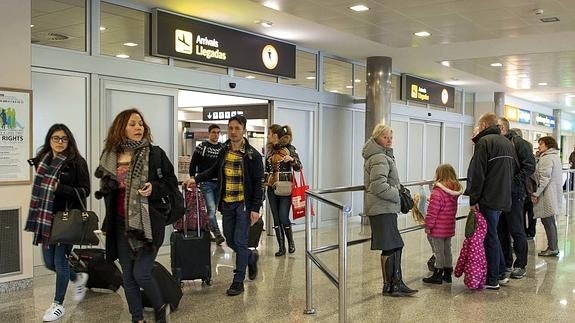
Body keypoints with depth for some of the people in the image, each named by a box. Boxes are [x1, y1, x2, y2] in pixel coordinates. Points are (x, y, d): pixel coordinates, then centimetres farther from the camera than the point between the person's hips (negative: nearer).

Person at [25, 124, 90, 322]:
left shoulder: (77, 162, -8)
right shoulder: (42, 160, 7)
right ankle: (78, 278, 40)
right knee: (49, 262, 11)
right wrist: (38, 219, 8)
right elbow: (39, 189, 15)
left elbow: (84, 191, -10)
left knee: (60, 260, 1)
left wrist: (60, 188, -22)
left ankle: (58, 304, 19)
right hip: (47, 218, 6)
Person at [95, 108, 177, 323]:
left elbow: (172, 182, -1)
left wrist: (154, 188, -18)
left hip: (148, 222, -4)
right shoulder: (109, 156, 6)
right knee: (127, 276, 10)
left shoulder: (155, 154, -6)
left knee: (141, 273, -9)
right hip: (121, 224, 4)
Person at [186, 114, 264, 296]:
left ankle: (238, 281, 7)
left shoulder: (252, 155, -9)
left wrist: (256, 208, -14)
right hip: (227, 204, 5)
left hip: (244, 204, -5)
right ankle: (251, 257, 40)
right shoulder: (224, 151, 5)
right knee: (230, 241, 12)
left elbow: (258, 183, -10)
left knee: (240, 242, -3)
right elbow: (215, 171, 23)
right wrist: (196, 179, 11)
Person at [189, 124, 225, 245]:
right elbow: (193, 164, 0)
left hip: (219, 183, 4)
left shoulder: (223, 148, 9)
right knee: (211, 209, -13)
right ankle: (217, 235, -14)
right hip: (206, 183, -4)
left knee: (213, 209, 10)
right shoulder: (202, 147, -2)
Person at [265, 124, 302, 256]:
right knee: (276, 219, 6)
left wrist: (292, 159, -22)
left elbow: (298, 168, -4)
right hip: (272, 188, 5)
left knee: (283, 217, -7)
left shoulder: (289, 148, -5)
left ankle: (291, 242, 16)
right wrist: (263, 181, 11)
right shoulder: (270, 149, 10)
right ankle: (281, 247, 14)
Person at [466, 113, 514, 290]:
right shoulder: (508, 143, 16)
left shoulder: (484, 142, -12)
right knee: (493, 234, 19)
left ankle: (492, 280, 5)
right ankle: (501, 273, 24)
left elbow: (478, 174, -17)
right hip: (504, 198, 8)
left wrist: (473, 199, -13)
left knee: (490, 237, -1)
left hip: (489, 199, -8)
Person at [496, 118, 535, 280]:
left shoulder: (518, 143, -7)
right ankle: (506, 263, 24)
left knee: (516, 230, 2)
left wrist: (514, 182, -17)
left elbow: (530, 166, -12)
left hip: (513, 194, -6)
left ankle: (521, 265, 13)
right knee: (501, 230, 12)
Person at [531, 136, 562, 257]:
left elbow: (544, 178, -22)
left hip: (547, 196, -10)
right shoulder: (555, 156, 17)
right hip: (554, 194, 10)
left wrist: (535, 193, -18)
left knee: (547, 221, -4)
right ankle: (554, 246, 21)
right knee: (550, 221, 15)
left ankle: (552, 248, 1)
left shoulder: (547, 158, -15)